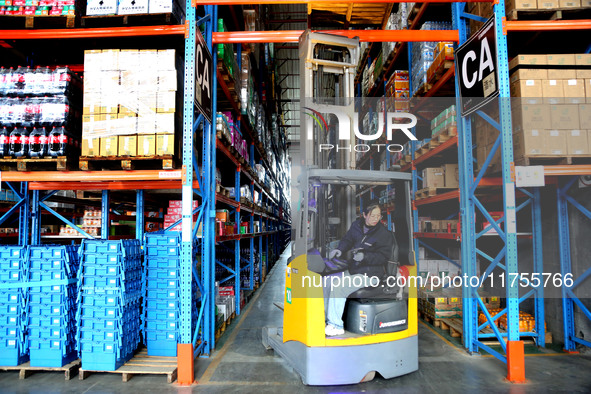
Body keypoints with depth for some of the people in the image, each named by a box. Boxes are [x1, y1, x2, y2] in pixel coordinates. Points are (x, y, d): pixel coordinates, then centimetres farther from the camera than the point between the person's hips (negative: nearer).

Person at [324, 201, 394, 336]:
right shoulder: (357, 225, 6)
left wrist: (365, 256, -24)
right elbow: (347, 240, 17)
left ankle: (337, 326, -9)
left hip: (369, 274, -7)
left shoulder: (384, 234, -11)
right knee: (328, 282, -6)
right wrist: (340, 250, -3)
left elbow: (384, 256, -11)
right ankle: (327, 319, 8)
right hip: (352, 269, 7)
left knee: (338, 288, -22)